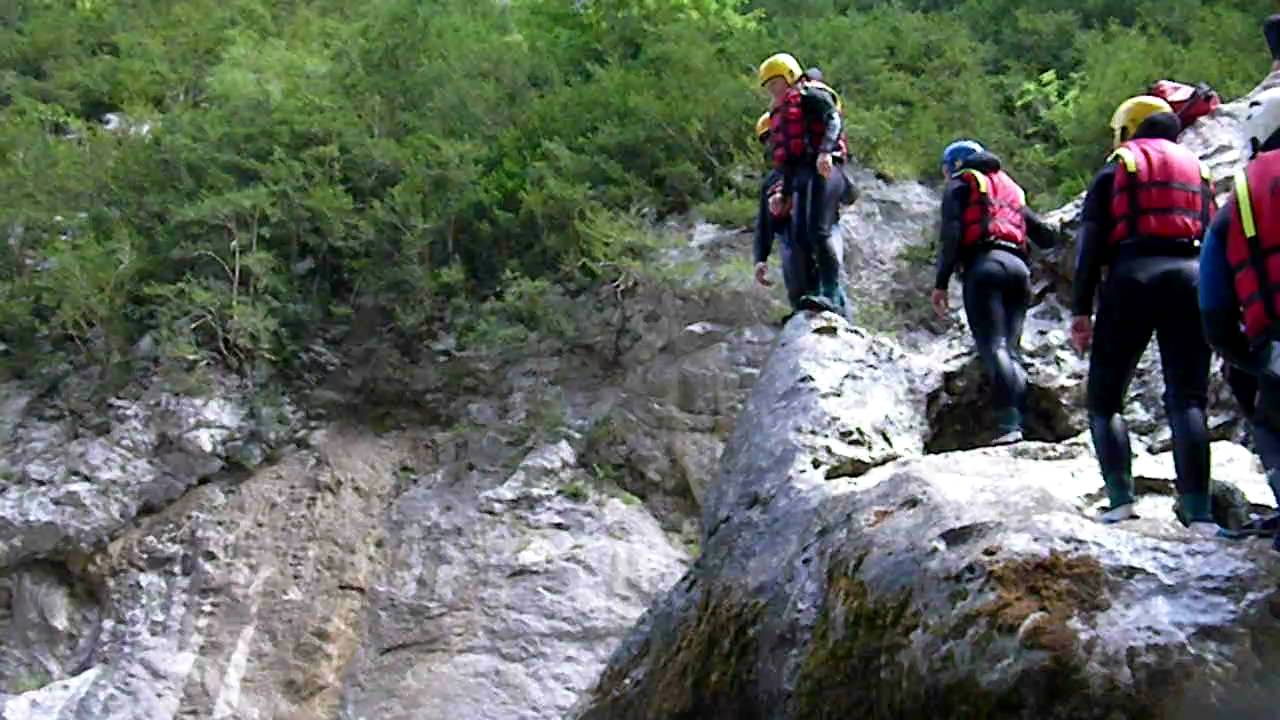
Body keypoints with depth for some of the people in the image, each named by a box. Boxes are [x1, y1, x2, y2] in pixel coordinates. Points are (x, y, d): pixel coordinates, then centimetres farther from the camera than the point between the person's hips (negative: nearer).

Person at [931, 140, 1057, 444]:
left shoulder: (960, 185, 14)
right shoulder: (1011, 188, 31)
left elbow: (951, 236, -2)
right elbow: (1046, 236, 24)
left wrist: (941, 283, -5)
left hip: (984, 264, -6)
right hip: (1019, 267, 6)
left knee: (993, 347, -16)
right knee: (1009, 350, 5)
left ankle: (1008, 423, -30)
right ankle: (1020, 418, -10)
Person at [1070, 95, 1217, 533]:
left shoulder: (1114, 172, 14)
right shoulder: (1196, 169, 24)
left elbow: (1090, 243, 3)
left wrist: (1081, 310, 0)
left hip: (1133, 276, -2)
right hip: (1191, 277, 3)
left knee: (1105, 398, 6)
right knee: (1188, 399, 1)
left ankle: (1121, 498, -9)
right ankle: (1198, 510, -11)